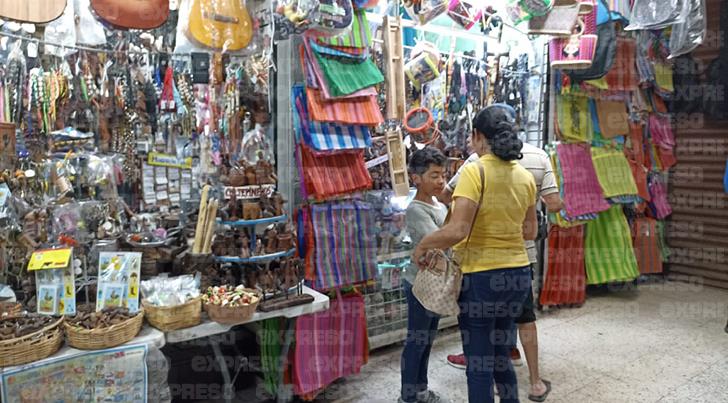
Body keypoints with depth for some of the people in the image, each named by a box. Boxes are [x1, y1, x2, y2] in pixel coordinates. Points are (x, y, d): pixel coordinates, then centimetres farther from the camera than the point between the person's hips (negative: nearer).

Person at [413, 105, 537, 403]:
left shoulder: (475, 172, -16)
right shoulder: (525, 177, 4)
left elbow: (457, 231, -23)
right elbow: (530, 232, 12)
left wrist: (422, 245, -8)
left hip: (482, 277, -6)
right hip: (518, 274, 7)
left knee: (479, 367, 7)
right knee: (501, 358, 23)